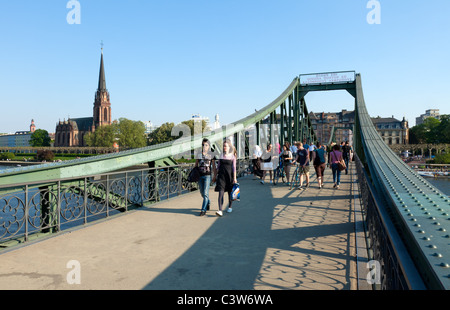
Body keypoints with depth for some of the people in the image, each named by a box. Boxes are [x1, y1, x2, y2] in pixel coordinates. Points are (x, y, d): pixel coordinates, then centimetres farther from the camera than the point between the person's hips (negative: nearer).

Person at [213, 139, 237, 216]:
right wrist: (215, 176, 13)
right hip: (221, 175, 1)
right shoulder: (221, 155, 8)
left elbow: (234, 167, -1)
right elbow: (218, 167, 14)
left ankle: (230, 207, 33)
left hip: (229, 175, -1)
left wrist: (234, 178, -7)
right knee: (221, 192, -10)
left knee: (230, 192, 11)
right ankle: (220, 210, -15)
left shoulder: (232, 156, 1)